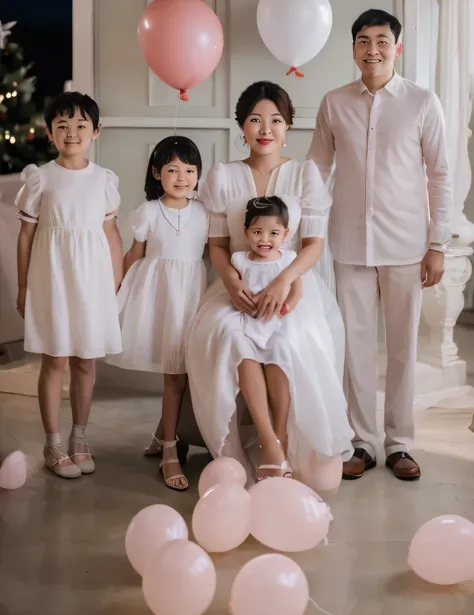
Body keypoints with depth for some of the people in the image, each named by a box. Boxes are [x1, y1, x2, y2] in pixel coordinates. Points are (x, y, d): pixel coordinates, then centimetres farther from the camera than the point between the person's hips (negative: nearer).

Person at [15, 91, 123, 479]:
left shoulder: (104, 179, 3)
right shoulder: (40, 178, -2)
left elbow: (111, 234, 7)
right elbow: (27, 234, 1)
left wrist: (118, 285, 6)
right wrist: (23, 287, 2)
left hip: (92, 277, 2)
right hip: (51, 276, -2)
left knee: (85, 360, 9)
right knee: (54, 360, 3)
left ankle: (80, 438, 24)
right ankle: (53, 445, 14)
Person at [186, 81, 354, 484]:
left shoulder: (305, 174, 3)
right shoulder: (223, 177, 8)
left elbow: (314, 244, -2)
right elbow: (217, 244, 7)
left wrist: (283, 281, -21)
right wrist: (232, 282, -15)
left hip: (293, 281, -1)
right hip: (239, 283, 1)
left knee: (288, 337, -34)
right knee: (226, 332, -33)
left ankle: (284, 447, -17)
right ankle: (271, 447, -27)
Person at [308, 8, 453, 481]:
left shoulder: (422, 103, -1)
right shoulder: (334, 104, 4)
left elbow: (440, 177, 1)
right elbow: (316, 170, 8)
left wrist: (438, 244, -3)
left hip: (405, 245, -1)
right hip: (351, 244, 2)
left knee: (403, 345, 6)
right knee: (356, 344, 5)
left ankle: (399, 444, 18)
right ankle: (364, 443, 17)